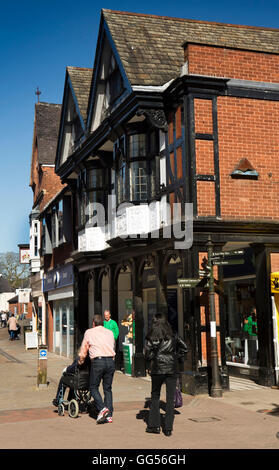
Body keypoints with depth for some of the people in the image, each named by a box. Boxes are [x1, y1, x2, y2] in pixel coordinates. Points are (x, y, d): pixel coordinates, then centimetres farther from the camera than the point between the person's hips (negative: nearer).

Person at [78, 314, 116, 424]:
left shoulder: (89, 332, 11)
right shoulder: (110, 333, 20)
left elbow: (83, 350, 17)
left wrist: (80, 362, 33)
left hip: (98, 361, -4)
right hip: (111, 361, 4)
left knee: (94, 387, 6)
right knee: (107, 388, 11)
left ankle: (102, 408, -14)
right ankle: (109, 415, 7)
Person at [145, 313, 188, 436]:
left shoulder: (151, 337, -4)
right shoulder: (173, 335, 4)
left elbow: (148, 353, -8)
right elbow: (184, 348, 4)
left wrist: (150, 366, 7)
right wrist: (175, 358, 11)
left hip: (157, 369, -1)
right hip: (172, 369, 1)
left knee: (155, 396, 14)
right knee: (170, 398, 5)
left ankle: (153, 425, 15)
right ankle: (168, 428, 5)